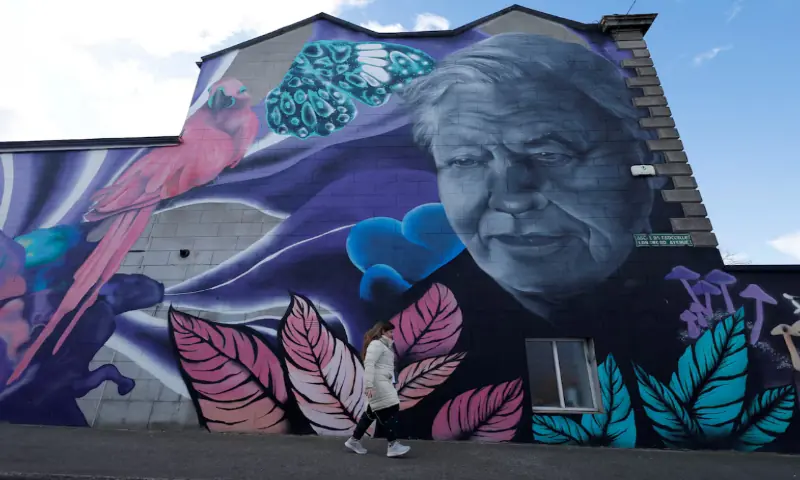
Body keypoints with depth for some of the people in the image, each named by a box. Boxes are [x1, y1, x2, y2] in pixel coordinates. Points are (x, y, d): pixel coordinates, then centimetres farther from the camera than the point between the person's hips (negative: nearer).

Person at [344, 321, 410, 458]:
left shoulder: (384, 345, 21)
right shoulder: (376, 344, -11)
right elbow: (369, 364, -21)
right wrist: (369, 385, -28)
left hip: (382, 383, 11)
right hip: (377, 383, -11)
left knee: (372, 413, 14)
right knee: (389, 410, -8)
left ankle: (354, 440, 23)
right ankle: (393, 445, -3)